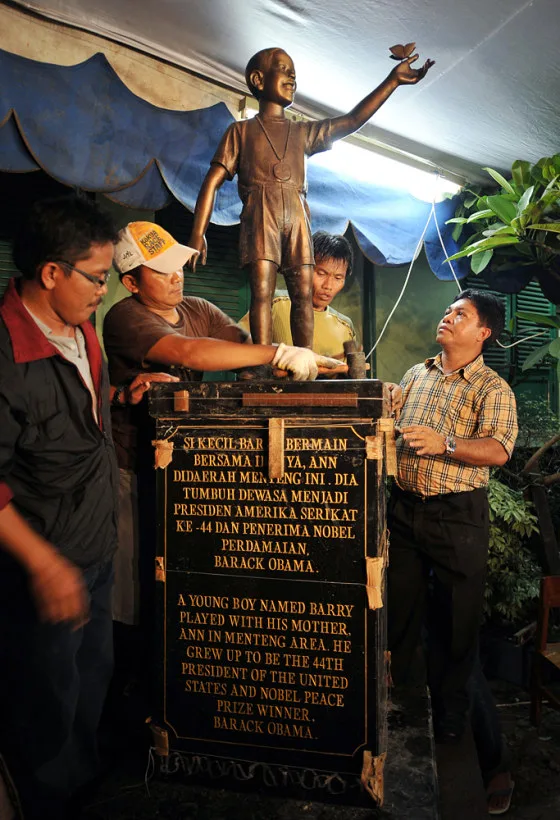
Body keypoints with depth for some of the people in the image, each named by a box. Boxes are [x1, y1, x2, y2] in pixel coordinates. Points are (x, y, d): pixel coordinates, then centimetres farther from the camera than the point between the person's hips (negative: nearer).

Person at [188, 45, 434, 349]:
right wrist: (198, 233, -6)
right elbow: (212, 182, 7)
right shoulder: (241, 130, 16)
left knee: (303, 294, -6)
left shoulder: (303, 132, 27)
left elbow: (352, 120, 19)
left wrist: (392, 80, 11)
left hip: (297, 217, 4)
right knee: (262, 291, -15)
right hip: (261, 213, -3)